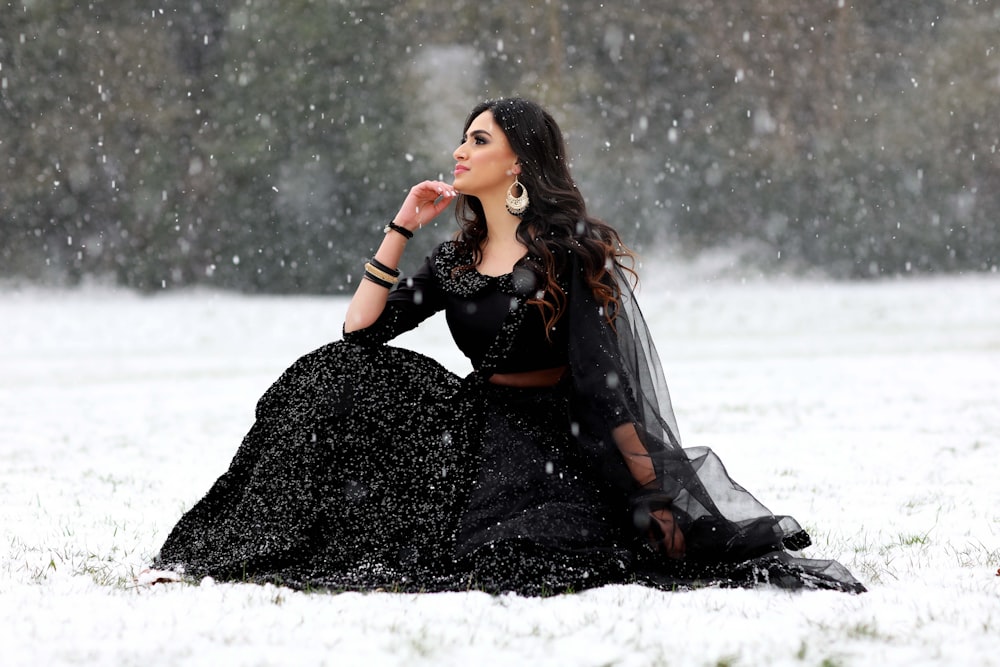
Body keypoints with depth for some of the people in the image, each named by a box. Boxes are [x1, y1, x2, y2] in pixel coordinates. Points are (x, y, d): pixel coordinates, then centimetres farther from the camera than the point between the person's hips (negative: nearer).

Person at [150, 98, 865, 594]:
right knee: (334, 380, -7)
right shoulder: (457, 260, 12)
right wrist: (402, 227, 5)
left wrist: (653, 492, -20)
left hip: (558, 438, -7)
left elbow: (606, 378, -13)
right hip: (478, 427, 7)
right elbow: (361, 329, 8)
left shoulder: (569, 248, -7)